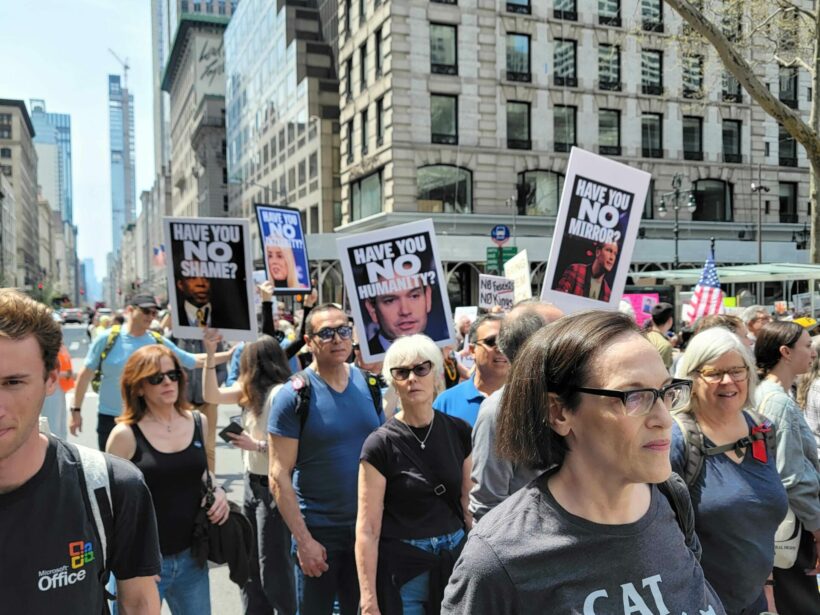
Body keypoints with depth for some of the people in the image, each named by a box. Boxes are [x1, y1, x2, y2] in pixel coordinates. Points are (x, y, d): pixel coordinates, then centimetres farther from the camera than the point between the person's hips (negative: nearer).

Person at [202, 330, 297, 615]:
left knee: (274, 566, 2)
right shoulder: (251, 391, 7)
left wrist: (256, 445, -19)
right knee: (251, 561, 18)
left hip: (272, 486, -9)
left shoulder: (281, 393, -21)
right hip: (252, 482, 9)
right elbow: (212, 395, 5)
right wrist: (211, 354, 0)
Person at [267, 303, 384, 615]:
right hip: (318, 530, -4)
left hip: (368, 525, 4)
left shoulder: (370, 385, 1)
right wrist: (303, 539, -15)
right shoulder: (294, 395, -12)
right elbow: (279, 475, -13)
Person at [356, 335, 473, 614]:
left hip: (456, 560, 4)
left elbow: (467, 503, 9)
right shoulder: (380, 444, -12)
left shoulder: (459, 432, -1)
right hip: (403, 570, -4)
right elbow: (367, 530, -12)